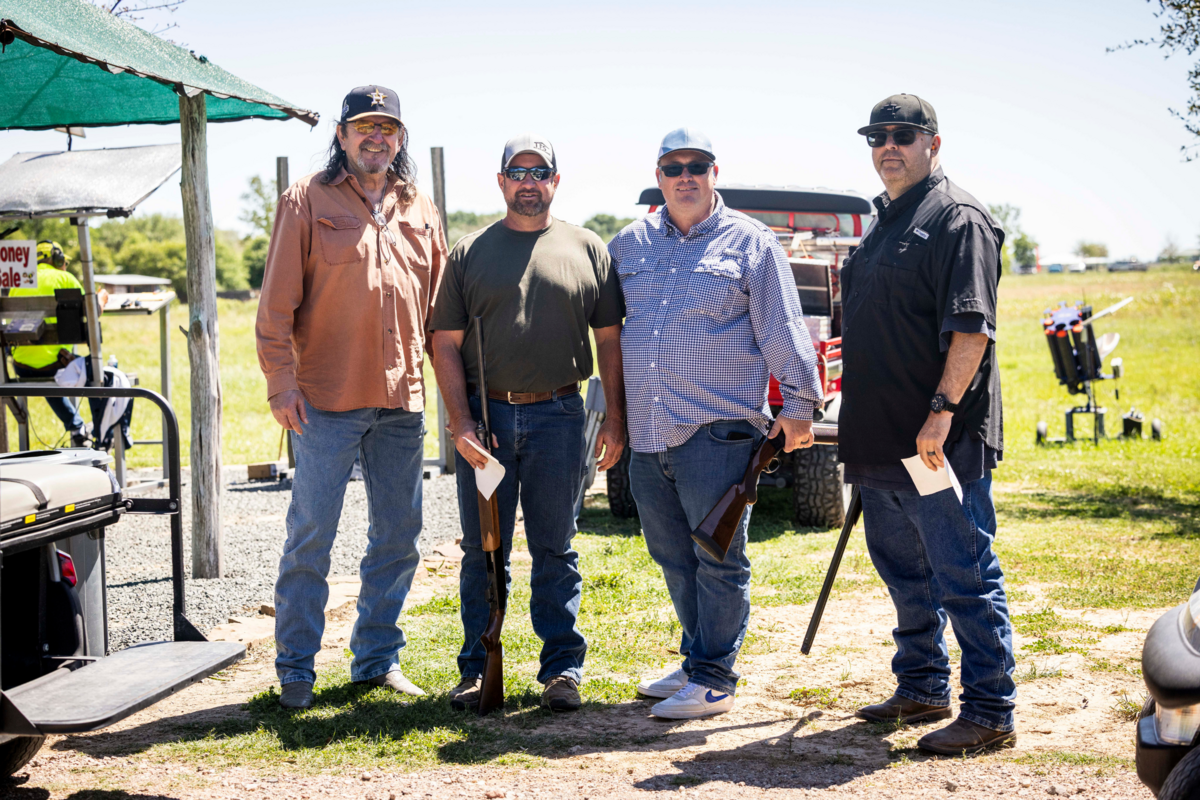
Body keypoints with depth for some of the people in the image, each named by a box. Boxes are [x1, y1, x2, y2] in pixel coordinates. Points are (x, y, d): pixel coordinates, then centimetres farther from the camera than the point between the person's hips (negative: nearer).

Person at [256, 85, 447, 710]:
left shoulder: (420, 212, 13)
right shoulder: (307, 200, 0)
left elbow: (437, 305, 17)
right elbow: (278, 302, -3)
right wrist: (281, 381, -11)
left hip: (402, 401, 5)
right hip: (326, 400, -5)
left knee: (399, 535, 10)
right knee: (311, 535, -2)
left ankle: (377, 658, 22)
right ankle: (295, 668, 9)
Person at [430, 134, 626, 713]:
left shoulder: (587, 249, 8)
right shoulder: (470, 252, 7)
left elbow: (609, 338, 8)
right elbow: (446, 343, 3)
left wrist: (615, 418, 1)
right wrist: (461, 423, -7)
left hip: (558, 415, 0)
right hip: (483, 414, 1)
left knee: (554, 550, 6)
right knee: (483, 550, 6)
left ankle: (562, 667, 13)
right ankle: (478, 668, 15)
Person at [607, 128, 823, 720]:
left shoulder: (750, 242, 2)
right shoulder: (628, 244, 14)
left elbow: (782, 329, 1)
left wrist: (798, 405, -3)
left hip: (717, 430, -5)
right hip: (647, 432, 5)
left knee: (718, 558, -2)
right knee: (672, 556, 13)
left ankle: (713, 680, 5)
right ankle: (697, 660, 27)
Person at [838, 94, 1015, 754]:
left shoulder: (957, 217, -9)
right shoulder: (883, 225, 19)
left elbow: (971, 328, -19)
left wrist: (942, 410, -25)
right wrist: (857, 421, 21)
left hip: (940, 443, -9)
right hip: (881, 441, 9)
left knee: (964, 577, -4)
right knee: (904, 571, 17)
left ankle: (990, 712, 3)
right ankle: (923, 688, 30)